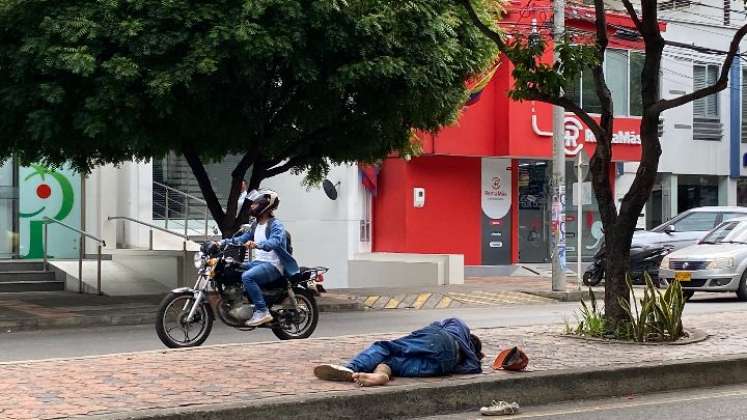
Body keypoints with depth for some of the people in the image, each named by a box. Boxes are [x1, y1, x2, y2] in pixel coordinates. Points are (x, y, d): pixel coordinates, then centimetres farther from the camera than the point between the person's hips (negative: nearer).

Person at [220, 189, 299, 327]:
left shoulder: (275, 225, -11)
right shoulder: (256, 225, 17)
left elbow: (275, 241, -30)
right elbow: (242, 239, 15)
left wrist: (256, 244, -48)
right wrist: (223, 242, 0)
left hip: (273, 265, -9)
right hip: (258, 262, 9)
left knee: (247, 276, -32)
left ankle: (262, 312, -28)